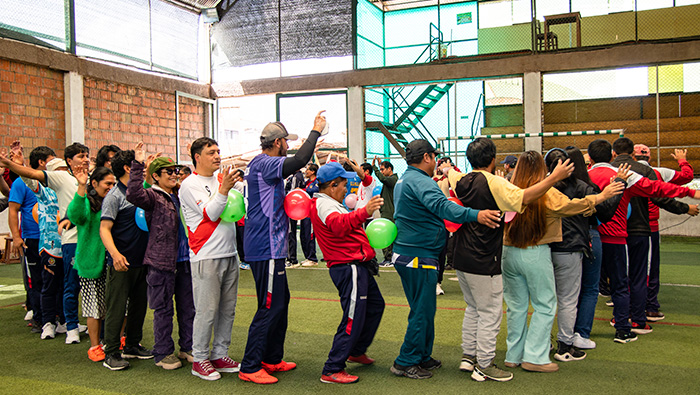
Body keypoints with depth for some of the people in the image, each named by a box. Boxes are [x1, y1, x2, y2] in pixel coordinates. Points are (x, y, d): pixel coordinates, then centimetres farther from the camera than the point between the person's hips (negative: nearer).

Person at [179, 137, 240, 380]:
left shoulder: (220, 180, 16)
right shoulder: (190, 185, -5)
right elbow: (211, 214, -14)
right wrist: (223, 190, -24)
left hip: (229, 254, 7)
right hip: (206, 257, -7)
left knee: (228, 309, 10)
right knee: (207, 310, -3)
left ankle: (220, 354, 21)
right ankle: (199, 359, 10)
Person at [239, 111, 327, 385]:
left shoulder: (264, 165, 17)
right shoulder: (263, 164, -15)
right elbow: (298, 161, -28)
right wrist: (315, 131, -17)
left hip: (272, 247, 11)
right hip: (266, 248, -11)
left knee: (280, 302, 17)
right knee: (270, 306, -6)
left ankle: (272, 359, 27)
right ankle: (249, 367, 2)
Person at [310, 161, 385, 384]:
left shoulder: (330, 204, 21)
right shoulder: (324, 204, -15)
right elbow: (339, 224, -37)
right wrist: (364, 212, -51)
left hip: (356, 265, 11)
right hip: (348, 267, -11)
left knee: (375, 306, 22)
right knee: (354, 318, -10)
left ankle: (357, 351, 37)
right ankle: (332, 370, -3)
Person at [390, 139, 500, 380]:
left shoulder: (404, 180, 17)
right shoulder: (419, 181, -17)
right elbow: (440, 205, -34)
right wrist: (475, 215, -41)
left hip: (406, 253, 11)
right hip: (419, 256, -11)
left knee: (423, 308, 18)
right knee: (423, 311, -2)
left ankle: (422, 357, 28)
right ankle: (406, 363, 6)